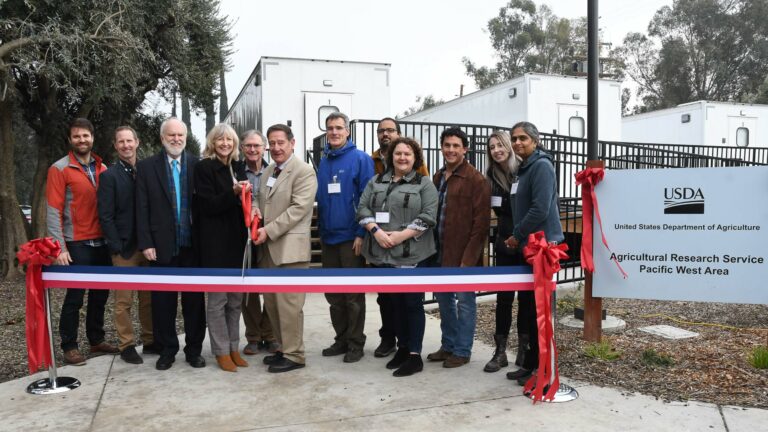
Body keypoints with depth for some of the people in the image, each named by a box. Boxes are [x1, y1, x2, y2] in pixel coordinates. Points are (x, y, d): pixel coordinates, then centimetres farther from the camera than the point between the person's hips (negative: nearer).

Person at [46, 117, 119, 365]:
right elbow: (53, 211, -8)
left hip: (101, 242, 5)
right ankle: (69, 347, 12)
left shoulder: (102, 168, 10)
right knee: (75, 296, 0)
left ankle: (97, 340, 24)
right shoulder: (59, 169, -4)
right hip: (77, 244, -5)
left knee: (100, 294, 11)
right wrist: (59, 247, -14)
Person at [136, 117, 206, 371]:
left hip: (193, 245, 0)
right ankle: (167, 350, 22)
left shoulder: (198, 165, 2)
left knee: (194, 301, 8)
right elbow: (142, 209, 0)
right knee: (163, 302, 8)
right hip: (162, 247, 0)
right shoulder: (147, 167, 3)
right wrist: (145, 244, -6)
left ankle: (194, 350, 21)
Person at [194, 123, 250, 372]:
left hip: (236, 241, 6)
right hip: (215, 242, -6)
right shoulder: (204, 168, -4)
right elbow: (208, 205, -13)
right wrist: (233, 193, -24)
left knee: (235, 299, 10)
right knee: (218, 300, 0)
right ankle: (222, 352, 10)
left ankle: (234, 348, 20)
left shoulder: (237, 169, 13)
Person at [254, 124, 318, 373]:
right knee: (271, 301, 13)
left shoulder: (304, 172, -7)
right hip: (268, 248, 8)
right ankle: (284, 347, 26)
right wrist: (256, 215, 0)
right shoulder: (268, 172, 18)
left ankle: (294, 355, 7)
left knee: (288, 303, -5)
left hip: (290, 247, -8)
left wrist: (269, 230, -18)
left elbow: (298, 208, -16)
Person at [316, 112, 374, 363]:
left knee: (353, 295, 3)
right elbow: (320, 199, 15)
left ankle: (356, 343, 15)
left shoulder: (360, 159, -7)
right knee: (333, 294, 13)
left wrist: (361, 233, -16)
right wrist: (320, 230, 11)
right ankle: (341, 339, 26)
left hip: (350, 237, -6)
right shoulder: (323, 161, 11)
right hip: (328, 237, 6)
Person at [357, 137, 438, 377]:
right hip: (384, 254, 4)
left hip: (412, 254, -4)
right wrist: (376, 231, -11)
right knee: (395, 302, 13)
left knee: (412, 303, 0)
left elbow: (428, 216, -8)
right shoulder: (376, 182, 13)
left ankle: (415, 355, 7)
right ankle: (402, 348, 25)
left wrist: (401, 235, -17)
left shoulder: (424, 184, 2)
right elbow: (363, 208, 5)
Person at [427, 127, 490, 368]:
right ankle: (448, 345, 30)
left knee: (464, 302, 4)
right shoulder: (437, 178, 12)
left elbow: (481, 223, -14)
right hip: (439, 251, 7)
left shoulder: (475, 180, -11)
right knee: (444, 299, 16)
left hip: (463, 254, -7)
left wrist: (469, 257, -18)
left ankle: (462, 351, 16)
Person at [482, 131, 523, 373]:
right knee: (504, 297, 6)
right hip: (505, 243, 4)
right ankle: (500, 352, 12)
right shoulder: (491, 177, 6)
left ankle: (525, 348, 20)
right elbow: (499, 210, 8)